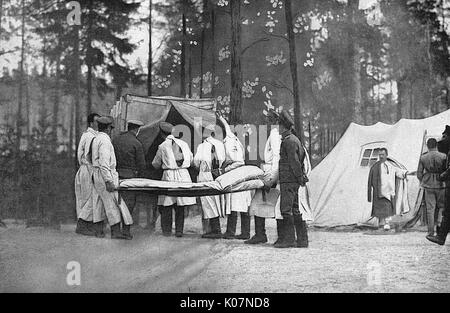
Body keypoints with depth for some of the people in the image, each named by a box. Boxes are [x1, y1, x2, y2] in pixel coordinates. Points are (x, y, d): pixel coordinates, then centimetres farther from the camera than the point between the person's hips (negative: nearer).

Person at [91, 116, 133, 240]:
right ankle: (116, 232, -10)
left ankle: (99, 231, 9)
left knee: (99, 204, 8)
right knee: (113, 203, -9)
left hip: (96, 175, 10)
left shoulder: (96, 139, 17)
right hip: (105, 175, -10)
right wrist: (108, 181, -23)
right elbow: (104, 163, -21)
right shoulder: (105, 140, -14)